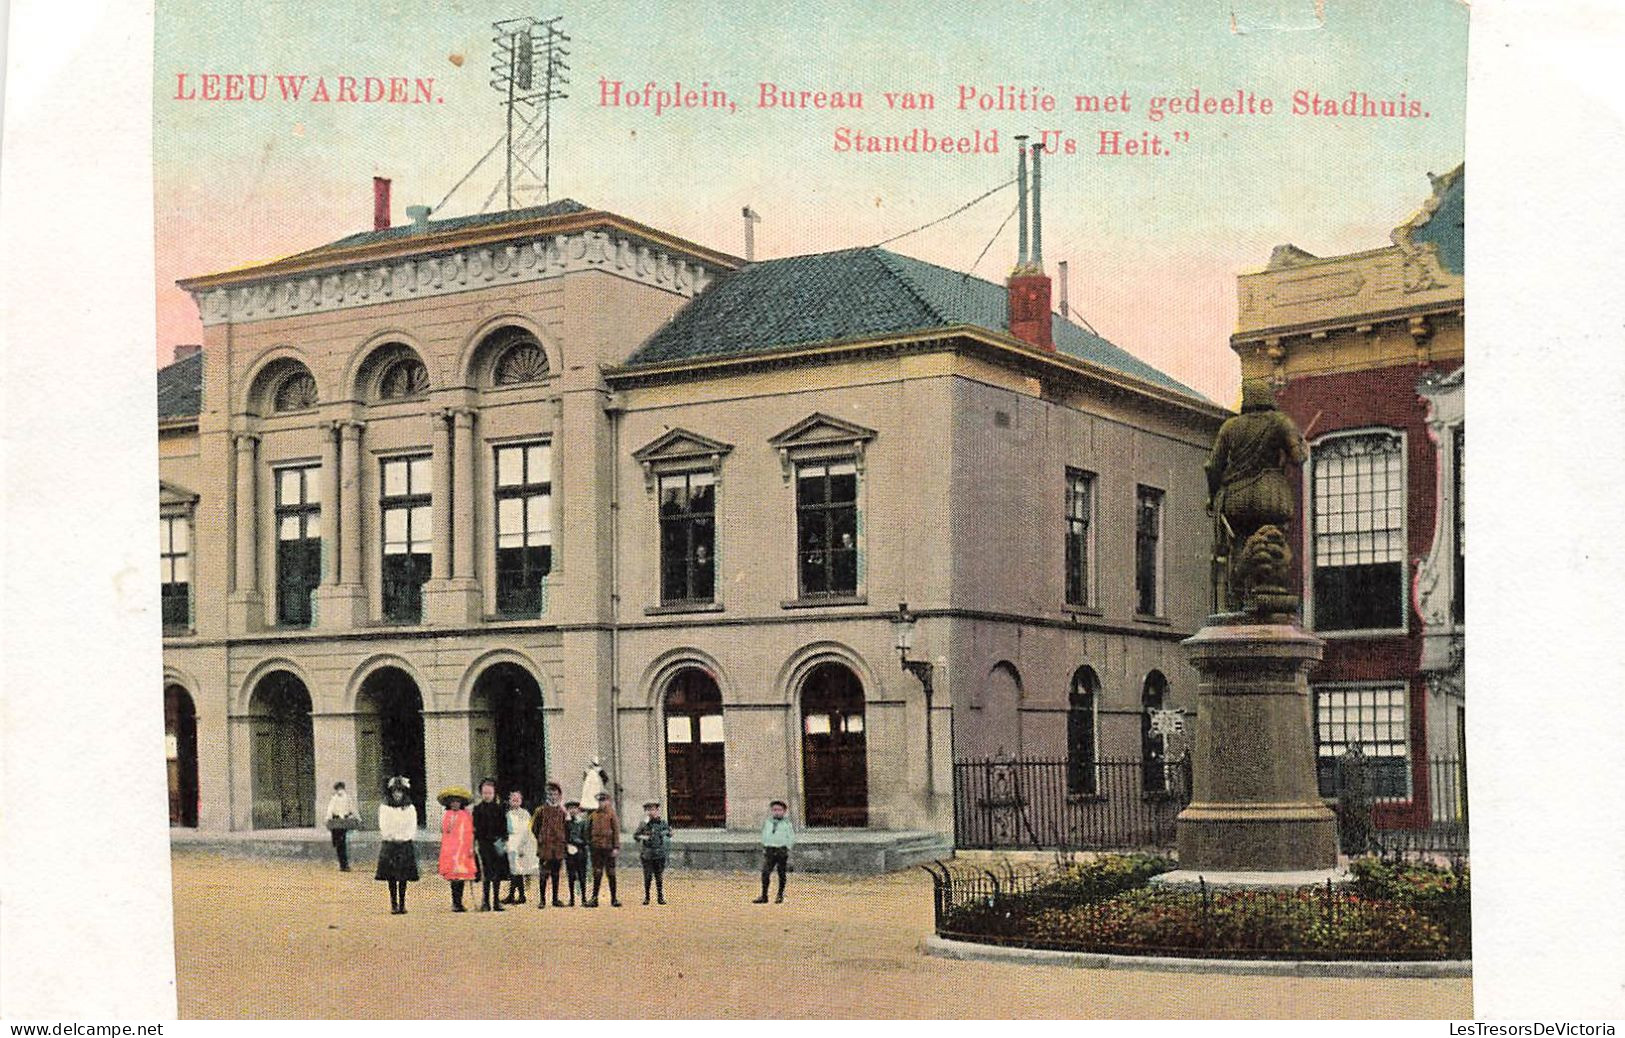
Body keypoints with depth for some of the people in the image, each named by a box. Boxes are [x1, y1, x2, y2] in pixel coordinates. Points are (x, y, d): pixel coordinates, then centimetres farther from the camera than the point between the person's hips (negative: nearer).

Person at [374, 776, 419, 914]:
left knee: (404, 877, -1)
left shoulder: (410, 808, 8)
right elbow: (383, 826, 0)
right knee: (391, 876, -2)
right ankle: (393, 904, 2)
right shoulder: (384, 808, 6)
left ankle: (402, 903, 4)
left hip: (405, 844, 1)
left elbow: (412, 826, 3)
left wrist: (403, 838, -10)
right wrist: (392, 838, -12)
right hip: (389, 844, -1)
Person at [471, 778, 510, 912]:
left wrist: (505, 842, -1)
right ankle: (485, 902, -8)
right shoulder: (477, 809, 5)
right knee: (486, 874, -11)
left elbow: (504, 827, 9)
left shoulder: (500, 809, 10)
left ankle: (496, 901, 11)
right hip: (484, 844, -2)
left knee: (497, 874, 4)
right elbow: (474, 828, 3)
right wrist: (474, 844, -3)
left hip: (497, 844, 2)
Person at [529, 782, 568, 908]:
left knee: (556, 874, 8)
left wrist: (566, 843, 10)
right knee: (543, 874, -6)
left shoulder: (562, 811, 11)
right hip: (545, 847, -3)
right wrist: (540, 839, 1)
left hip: (558, 847, 3)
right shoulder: (541, 810, 3)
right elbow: (534, 827, 7)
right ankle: (542, 899, -2)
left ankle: (555, 899, 14)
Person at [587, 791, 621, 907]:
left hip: (608, 848, -4)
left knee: (611, 874, 2)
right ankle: (594, 899, 6)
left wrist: (616, 848, -12)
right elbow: (588, 829, 18)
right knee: (597, 873, 5)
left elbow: (616, 831, -6)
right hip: (597, 848, 4)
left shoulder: (611, 814, -3)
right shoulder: (594, 815, 10)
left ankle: (613, 899, 7)